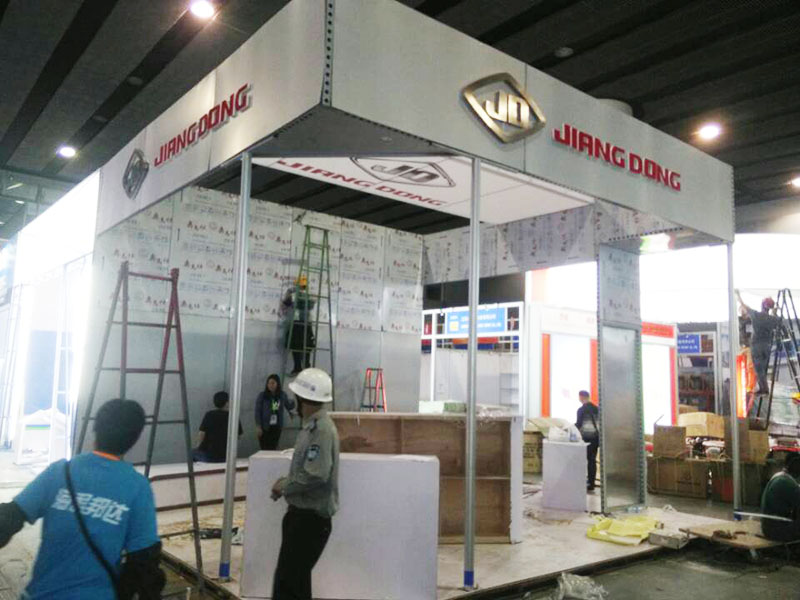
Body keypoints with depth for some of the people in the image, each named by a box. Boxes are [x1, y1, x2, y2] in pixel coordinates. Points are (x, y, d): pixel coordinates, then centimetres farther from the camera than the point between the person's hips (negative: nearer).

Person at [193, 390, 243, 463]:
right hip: (225, 456, 2)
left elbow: (201, 436, -12)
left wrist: (199, 445, 8)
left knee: (193, 453, 30)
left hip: (208, 456, -2)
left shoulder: (209, 415, -10)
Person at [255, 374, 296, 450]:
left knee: (273, 449, 5)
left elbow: (289, 406, 17)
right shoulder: (262, 396, -6)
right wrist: (258, 426, -11)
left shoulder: (282, 395, 2)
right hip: (265, 427, -3)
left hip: (276, 427, 3)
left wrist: (295, 401, 2)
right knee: (264, 449, -2)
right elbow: (257, 412, -6)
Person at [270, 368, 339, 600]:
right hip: (302, 512, 10)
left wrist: (284, 487, -12)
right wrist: (287, 482, 3)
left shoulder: (321, 428, -20)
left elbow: (316, 475, -27)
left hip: (311, 517, -10)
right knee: (295, 578, 18)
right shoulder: (312, 425, 11)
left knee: (287, 581, -8)